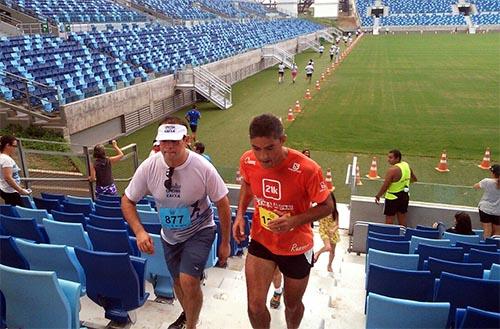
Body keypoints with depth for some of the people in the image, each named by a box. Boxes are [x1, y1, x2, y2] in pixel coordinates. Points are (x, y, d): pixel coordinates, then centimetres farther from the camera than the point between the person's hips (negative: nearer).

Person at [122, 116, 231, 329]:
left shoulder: (203, 168, -27)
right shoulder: (149, 167, -20)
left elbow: (222, 204, -15)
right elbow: (127, 201, -7)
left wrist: (225, 242, -8)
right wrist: (139, 231, -23)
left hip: (200, 231, -4)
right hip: (169, 235, 4)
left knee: (188, 281, -21)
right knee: (178, 281, 20)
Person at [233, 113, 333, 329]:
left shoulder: (307, 169, -29)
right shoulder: (247, 161, -16)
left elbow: (327, 206, -15)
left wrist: (294, 220, -30)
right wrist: (240, 214, -7)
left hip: (296, 247, -2)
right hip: (260, 241, 2)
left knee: (292, 304, 20)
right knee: (255, 305, 0)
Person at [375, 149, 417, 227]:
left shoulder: (392, 170, -24)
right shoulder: (406, 165, 0)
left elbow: (385, 186, -21)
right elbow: (414, 179, 16)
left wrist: (378, 196, -9)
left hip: (393, 197, -7)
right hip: (405, 195, 8)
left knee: (389, 220, 3)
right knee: (402, 219, 17)